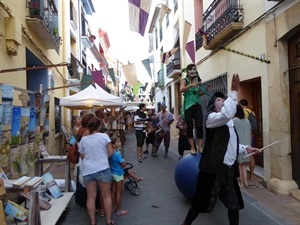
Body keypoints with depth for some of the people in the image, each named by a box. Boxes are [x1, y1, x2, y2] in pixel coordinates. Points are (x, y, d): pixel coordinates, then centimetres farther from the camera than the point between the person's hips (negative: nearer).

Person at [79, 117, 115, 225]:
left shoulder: (83, 139, 3)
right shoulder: (104, 136, -6)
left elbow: (82, 156, 12)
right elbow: (111, 153, -6)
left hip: (88, 171, 3)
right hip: (103, 169, -3)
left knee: (91, 197, 11)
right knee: (106, 195, 11)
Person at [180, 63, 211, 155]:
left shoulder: (198, 80, 7)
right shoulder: (184, 80, -3)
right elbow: (181, 90, -24)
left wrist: (205, 91, 0)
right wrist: (191, 85, -37)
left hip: (197, 106, 3)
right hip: (188, 106, -3)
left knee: (199, 126, -4)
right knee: (190, 127, 1)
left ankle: (200, 146, 3)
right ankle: (192, 147, 8)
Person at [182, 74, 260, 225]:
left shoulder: (229, 122, 17)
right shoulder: (211, 118, -10)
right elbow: (226, 114, -32)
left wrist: (245, 148, 12)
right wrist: (234, 91, -27)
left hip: (229, 167, 8)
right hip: (213, 167, -8)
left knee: (234, 202, 15)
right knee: (203, 200, 5)